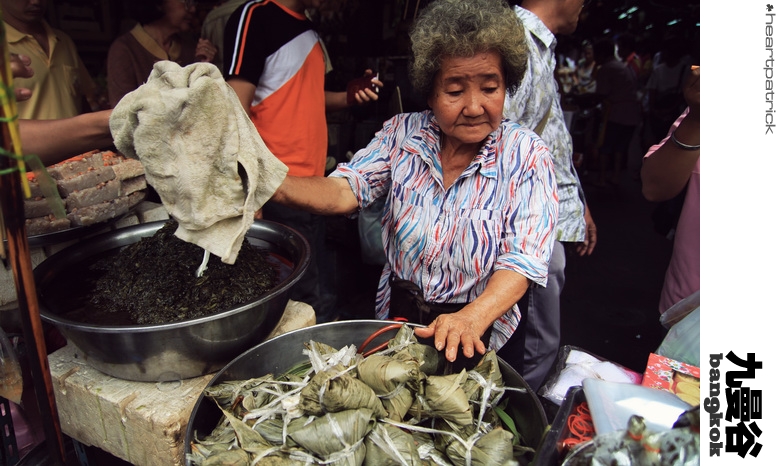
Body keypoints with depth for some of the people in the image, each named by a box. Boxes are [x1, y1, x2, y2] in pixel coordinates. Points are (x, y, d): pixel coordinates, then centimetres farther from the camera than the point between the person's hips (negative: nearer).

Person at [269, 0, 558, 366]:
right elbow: (344, 191, -14)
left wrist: (472, 319, -35)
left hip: (480, 331, -2)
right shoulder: (402, 134, -3)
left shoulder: (526, 155, -11)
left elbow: (524, 258, -17)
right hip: (397, 314, 3)